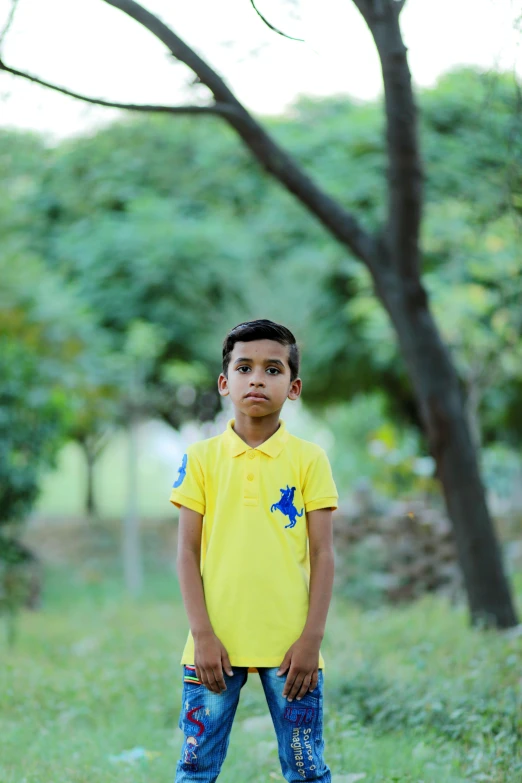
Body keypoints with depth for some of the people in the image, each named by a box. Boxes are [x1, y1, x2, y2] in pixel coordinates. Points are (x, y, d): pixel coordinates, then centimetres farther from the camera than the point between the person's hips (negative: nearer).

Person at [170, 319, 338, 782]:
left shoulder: (309, 459, 2)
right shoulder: (202, 458, 4)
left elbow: (322, 555, 1)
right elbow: (188, 553, 3)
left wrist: (312, 638, -6)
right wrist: (203, 635, -6)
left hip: (289, 644, -1)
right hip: (217, 644, 1)